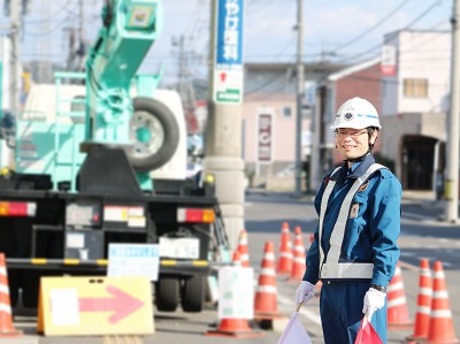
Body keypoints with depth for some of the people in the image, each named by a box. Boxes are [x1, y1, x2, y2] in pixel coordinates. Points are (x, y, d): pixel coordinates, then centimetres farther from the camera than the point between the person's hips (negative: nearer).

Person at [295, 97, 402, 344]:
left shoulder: (382, 182, -6)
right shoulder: (332, 181, 17)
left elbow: (387, 241, -13)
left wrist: (378, 286, -20)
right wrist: (309, 278, 18)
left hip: (362, 286, -8)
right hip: (330, 286, 8)